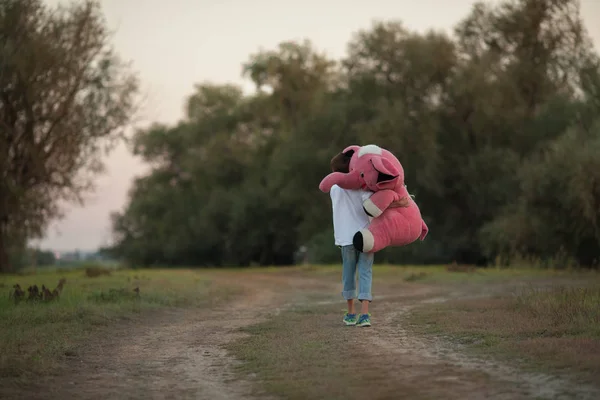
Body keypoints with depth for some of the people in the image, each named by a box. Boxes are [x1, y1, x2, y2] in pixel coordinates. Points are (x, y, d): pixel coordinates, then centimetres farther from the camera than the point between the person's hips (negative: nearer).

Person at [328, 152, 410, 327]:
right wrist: (395, 204, -23)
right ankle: (364, 314, -11)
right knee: (365, 273, 1)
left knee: (348, 272, 15)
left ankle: (351, 313, 20)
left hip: (346, 237, 2)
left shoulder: (334, 189, 5)